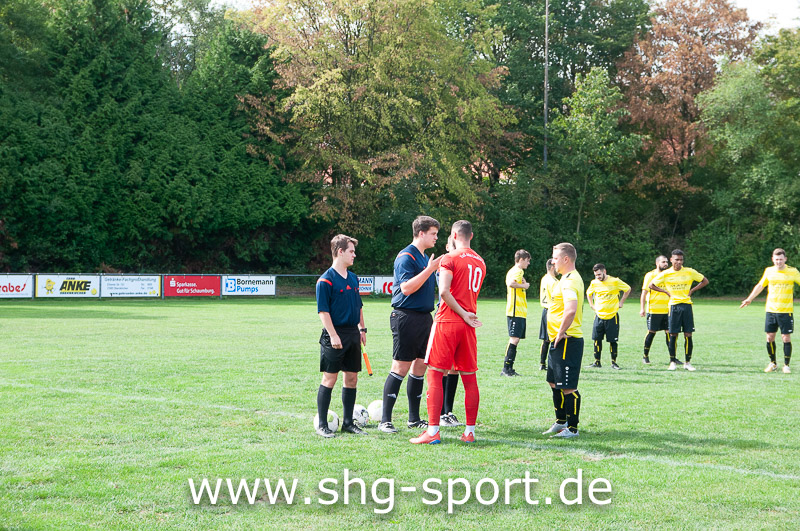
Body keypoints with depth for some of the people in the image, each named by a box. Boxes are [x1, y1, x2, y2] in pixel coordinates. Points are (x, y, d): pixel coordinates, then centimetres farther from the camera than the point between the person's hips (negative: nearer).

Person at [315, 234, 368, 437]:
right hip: (335, 335, -7)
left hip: (353, 334, 7)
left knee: (352, 378, 9)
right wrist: (333, 335, -19)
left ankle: (348, 422, 17)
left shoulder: (353, 278, 13)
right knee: (329, 379, -4)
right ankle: (322, 425, 2)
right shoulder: (326, 280, -11)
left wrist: (362, 329, 19)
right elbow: (323, 311, -14)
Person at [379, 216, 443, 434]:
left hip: (424, 317, 9)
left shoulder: (426, 258, 18)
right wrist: (429, 270, -22)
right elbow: (406, 287, -22)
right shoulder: (406, 257, -11)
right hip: (406, 317, -9)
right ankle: (385, 420, -5)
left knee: (419, 367, 10)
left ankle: (414, 418, 18)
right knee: (400, 368, -9)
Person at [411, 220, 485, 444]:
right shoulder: (480, 262, 14)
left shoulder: (450, 259, -7)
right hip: (469, 324, 6)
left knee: (435, 375, -3)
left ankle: (433, 431, -8)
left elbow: (444, 291, -18)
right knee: (469, 378, 8)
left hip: (447, 322, -6)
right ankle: (470, 431, 9)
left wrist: (464, 315, -12)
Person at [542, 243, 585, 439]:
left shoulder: (570, 281, -18)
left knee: (568, 387, -6)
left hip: (567, 340, -11)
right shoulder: (567, 279, 16)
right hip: (558, 341, 11)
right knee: (555, 383, 19)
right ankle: (561, 422, 30)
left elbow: (571, 310, -32)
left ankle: (572, 428, -1)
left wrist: (561, 332, -21)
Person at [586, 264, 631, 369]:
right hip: (599, 316, 3)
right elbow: (588, 293, 25)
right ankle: (597, 362, 8)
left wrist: (621, 303, 5)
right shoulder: (594, 283, 4)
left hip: (612, 316, -3)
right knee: (597, 339, 0)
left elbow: (628, 289, 7)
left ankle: (614, 362, 10)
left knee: (613, 340, -1)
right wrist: (591, 305, 15)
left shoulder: (615, 281, -7)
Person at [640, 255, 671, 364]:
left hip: (667, 310, 4)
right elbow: (644, 293, -1)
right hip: (653, 309, -4)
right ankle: (646, 356, 11)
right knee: (651, 332, 0)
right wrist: (642, 308, -8)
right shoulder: (650, 275, -1)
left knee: (669, 332, 0)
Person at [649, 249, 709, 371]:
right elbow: (651, 285, 7)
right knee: (673, 335, -2)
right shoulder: (665, 274, 0)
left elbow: (705, 281, 12)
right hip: (674, 305, -1)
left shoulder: (689, 272, 2)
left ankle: (688, 362, 5)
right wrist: (666, 291, 0)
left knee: (688, 335, -2)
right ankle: (673, 362, 8)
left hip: (687, 305, 1)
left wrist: (692, 290, 3)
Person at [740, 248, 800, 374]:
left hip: (786, 311, -3)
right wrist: (749, 299, 20)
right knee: (770, 337, 3)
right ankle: (773, 363, 18)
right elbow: (760, 285, 19)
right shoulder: (769, 271, 6)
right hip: (771, 310, 3)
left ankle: (786, 365, 8)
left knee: (786, 338, -3)